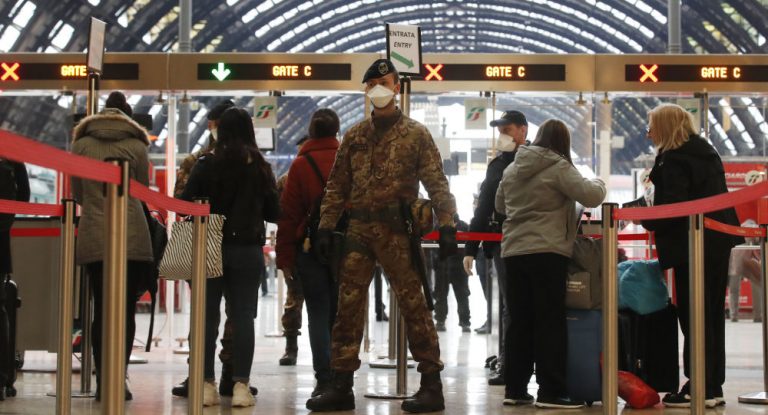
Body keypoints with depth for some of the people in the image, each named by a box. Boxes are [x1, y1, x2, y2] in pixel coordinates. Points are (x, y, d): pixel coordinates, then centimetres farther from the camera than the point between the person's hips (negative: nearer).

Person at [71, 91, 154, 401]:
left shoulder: (82, 144, 8)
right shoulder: (136, 145, 4)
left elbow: (77, 193, 14)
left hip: (93, 237, 2)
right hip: (132, 238, -1)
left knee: (101, 309, 6)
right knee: (126, 310, 3)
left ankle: (102, 382, 5)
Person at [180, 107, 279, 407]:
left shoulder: (206, 165, -5)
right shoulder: (261, 168, 1)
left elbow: (184, 204, -7)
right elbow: (273, 213, 5)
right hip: (248, 249, 1)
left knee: (207, 317, 7)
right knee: (242, 316, 4)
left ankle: (207, 385, 7)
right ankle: (241, 385, 0)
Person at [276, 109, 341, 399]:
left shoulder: (301, 164, -2)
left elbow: (289, 214, -4)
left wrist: (285, 259, 0)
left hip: (310, 248, -2)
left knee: (318, 315, 4)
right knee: (339, 315, 11)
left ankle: (324, 380, -2)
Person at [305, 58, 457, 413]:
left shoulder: (415, 134, 2)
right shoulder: (354, 137, 14)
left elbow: (436, 184, -3)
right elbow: (337, 186, 14)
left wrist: (446, 226, -12)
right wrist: (326, 226, 6)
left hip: (397, 231, -4)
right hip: (359, 230, 5)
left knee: (413, 305, -2)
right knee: (347, 307, 5)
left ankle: (432, 386, 6)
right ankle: (341, 386, 12)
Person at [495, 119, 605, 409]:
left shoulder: (512, 168, 13)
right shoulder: (559, 167, -7)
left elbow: (500, 205, 25)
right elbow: (590, 197, -12)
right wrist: (598, 183, 8)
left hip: (513, 252, 6)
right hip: (547, 253, -6)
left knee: (519, 322, 10)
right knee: (551, 322, -3)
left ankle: (514, 389, 12)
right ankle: (550, 391, -3)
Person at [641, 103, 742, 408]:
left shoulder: (673, 161, -14)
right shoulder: (706, 151, 16)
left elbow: (672, 209, -22)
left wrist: (647, 221, -5)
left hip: (692, 248, -9)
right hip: (718, 243, 9)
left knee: (693, 317, -5)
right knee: (713, 316, 12)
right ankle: (713, 387, 17)